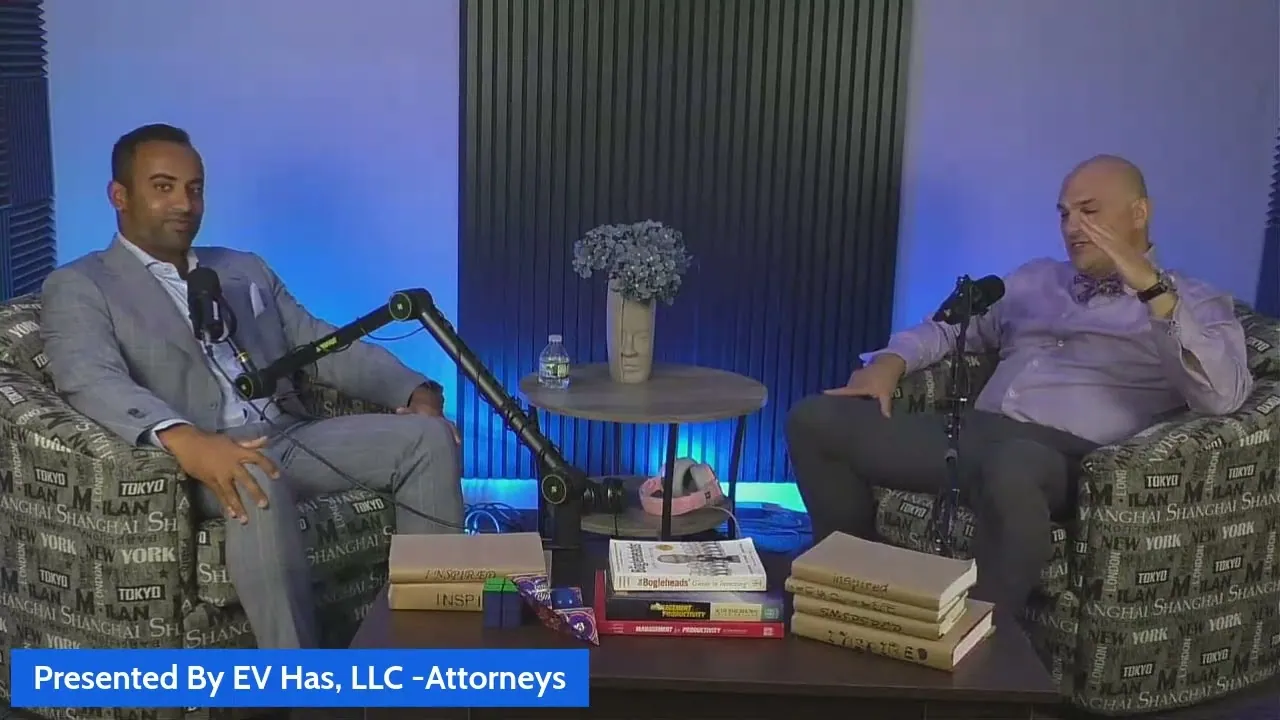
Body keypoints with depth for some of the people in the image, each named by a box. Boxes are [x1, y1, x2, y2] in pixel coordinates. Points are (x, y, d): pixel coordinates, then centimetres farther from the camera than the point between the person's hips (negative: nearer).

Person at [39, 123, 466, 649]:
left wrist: (414, 390, -2)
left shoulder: (245, 270, 24)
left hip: (292, 438, 6)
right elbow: (92, 381, -14)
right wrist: (184, 439, -35)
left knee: (427, 435, -16)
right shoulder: (78, 287, 6)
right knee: (256, 484, -39)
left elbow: (325, 347, 18)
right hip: (196, 458, -5)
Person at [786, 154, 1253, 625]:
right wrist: (891, 361, 8)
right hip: (972, 433, 6)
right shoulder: (1035, 279, 28)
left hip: (1065, 455, -6)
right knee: (814, 421, -11)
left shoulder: (1194, 304, 11)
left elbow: (1223, 397, -9)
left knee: (1012, 469, -44)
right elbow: (953, 327, 31)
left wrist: (1152, 289, -17)